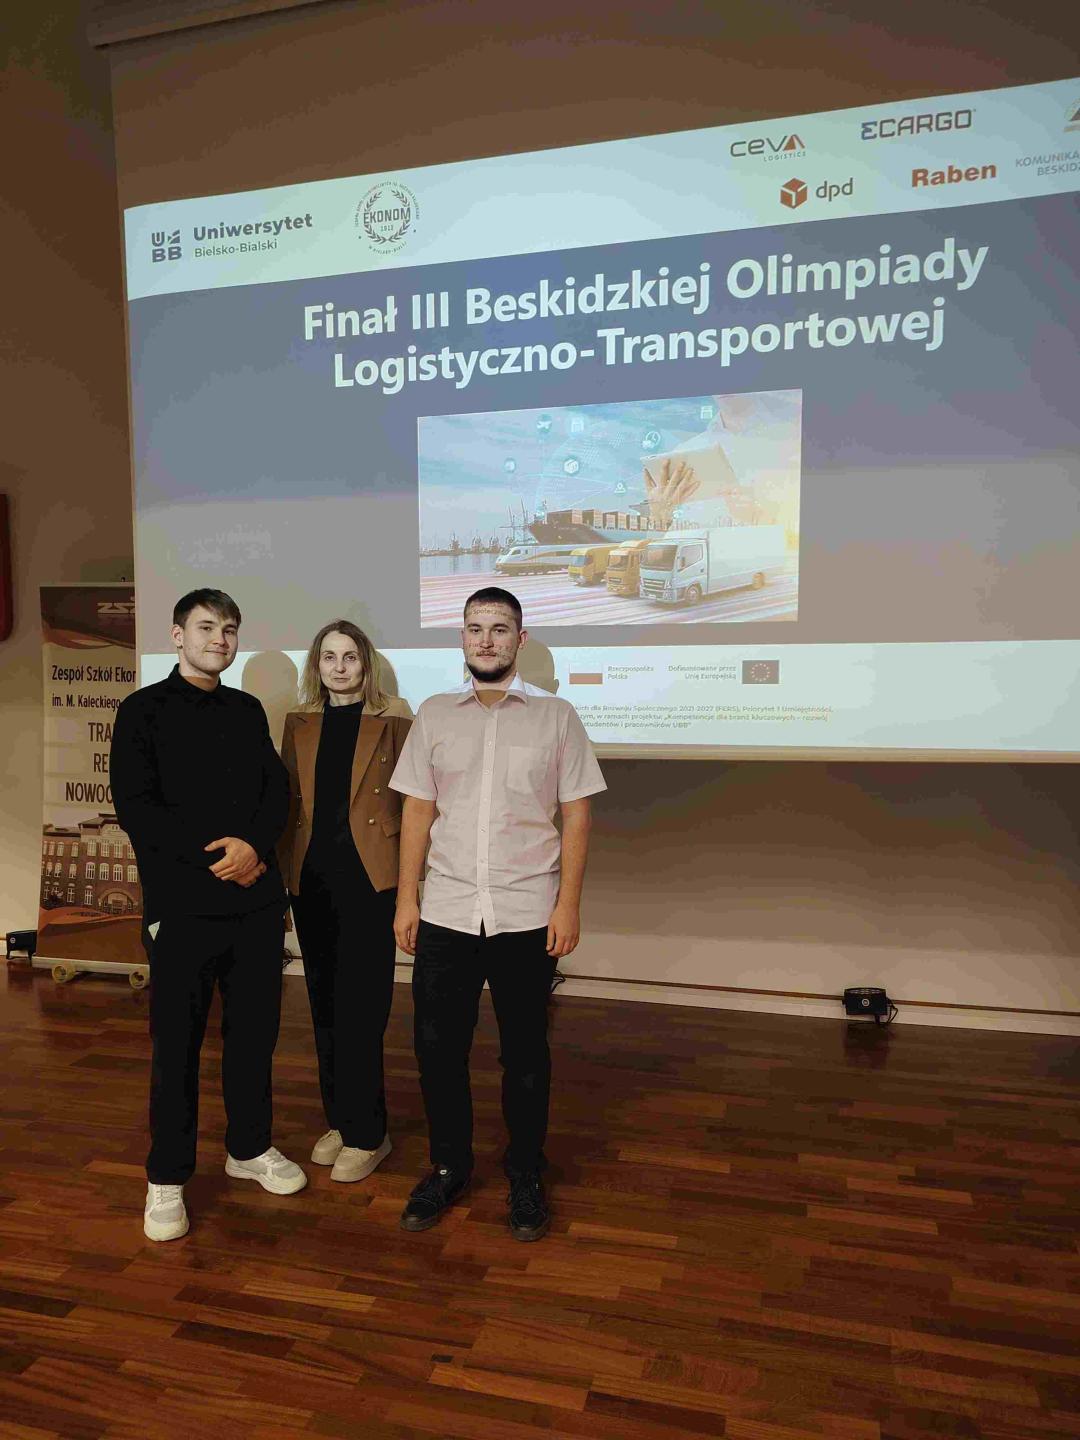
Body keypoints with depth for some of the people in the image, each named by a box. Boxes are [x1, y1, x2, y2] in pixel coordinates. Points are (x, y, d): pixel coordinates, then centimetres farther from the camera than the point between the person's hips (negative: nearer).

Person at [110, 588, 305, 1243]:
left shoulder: (248, 710, 13)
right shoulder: (144, 711, 0)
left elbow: (277, 790, 7)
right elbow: (136, 807, -9)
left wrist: (253, 845, -12)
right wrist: (216, 857, -15)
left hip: (257, 898, 4)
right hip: (182, 905, -4)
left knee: (255, 1030, 12)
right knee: (178, 1042, 4)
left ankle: (251, 1147, 31)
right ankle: (167, 1179, 20)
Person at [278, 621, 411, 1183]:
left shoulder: (392, 722, -1)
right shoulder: (299, 724, 10)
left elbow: (412, 801, 0)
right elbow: (287, 802, 12)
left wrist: (410, 878, -5)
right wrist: (282, 873, 7)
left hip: (369, 878, -4)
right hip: (311, 879, 5)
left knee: (359, 1009, -2)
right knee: (325, 1006, 13)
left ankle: (366, 1134, 13)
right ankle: (338, 1120, 28)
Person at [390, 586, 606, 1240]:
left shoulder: (555, 715, 0)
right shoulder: (435, 714, 6)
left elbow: (577, 815, -1)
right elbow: (418, 810, 7)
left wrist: (568, 903, -7)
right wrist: (406, 899, 2)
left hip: (528, 915, -2)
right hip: (445, 914, 2)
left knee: (525, 1052, 11)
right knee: (438, 1046, 9)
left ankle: (526, 1176, 30)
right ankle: (449, 1166, 31)